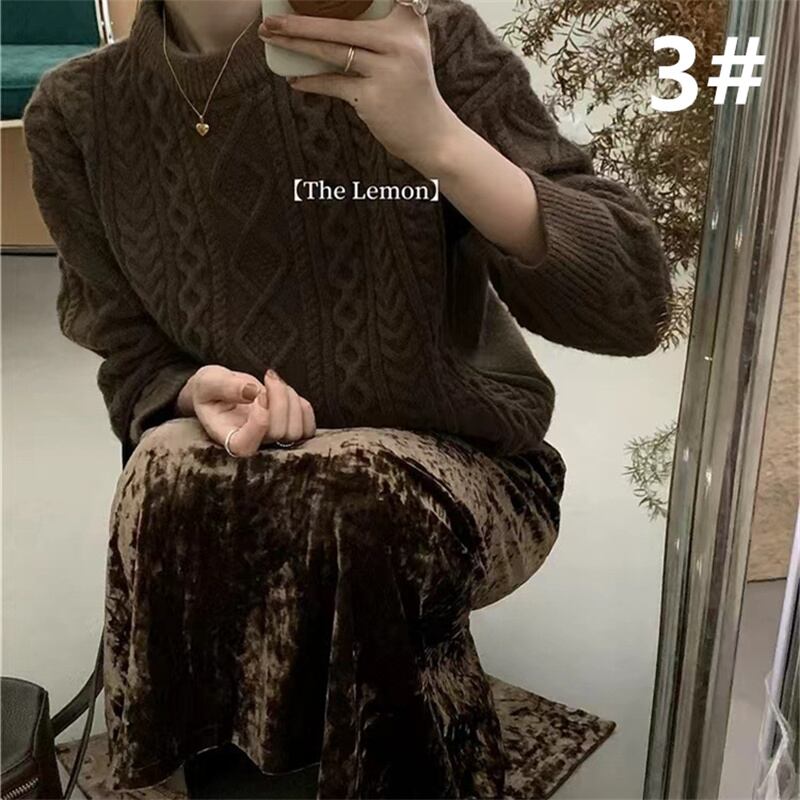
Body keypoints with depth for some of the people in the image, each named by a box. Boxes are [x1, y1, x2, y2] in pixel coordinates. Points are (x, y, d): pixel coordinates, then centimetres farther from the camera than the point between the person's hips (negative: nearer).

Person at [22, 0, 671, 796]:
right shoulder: (78, 113, -6)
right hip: (231, 472, 2)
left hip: (460, 464, -1)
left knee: (359, 500, -32)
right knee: (177, 475, -30)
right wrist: (199, 394, -23)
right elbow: (135, 366, 1)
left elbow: (631, 306, -23)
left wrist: (435, 136, -37)